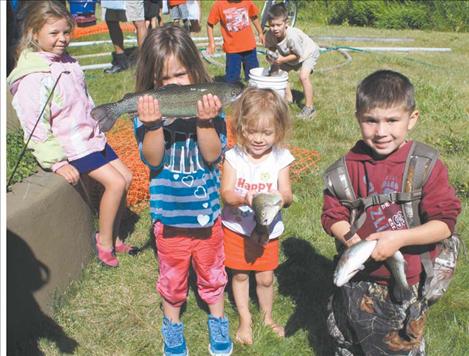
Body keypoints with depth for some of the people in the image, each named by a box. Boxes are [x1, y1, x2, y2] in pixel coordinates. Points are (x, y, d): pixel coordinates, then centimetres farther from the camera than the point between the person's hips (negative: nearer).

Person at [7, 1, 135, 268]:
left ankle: (113, 237, 20)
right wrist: (57, 163, -20)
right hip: (70, 146, -8)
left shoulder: (66, 61, 6)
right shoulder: (34, 76, -19)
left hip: (91, 137, 8)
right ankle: (104, 242, 4)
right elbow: (36, 127, -20)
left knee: (126, 177, 6)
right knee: (115, 182, -15)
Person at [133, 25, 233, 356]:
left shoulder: (209, 105, -13)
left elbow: (212, 155, -18)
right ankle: (173, 324, 47)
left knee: (213, 272, 22)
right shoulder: (147, 110, -12)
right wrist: (153, 124, -36)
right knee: (173, 276, 21)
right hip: (169, 213, 0)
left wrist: (205, 120, -34)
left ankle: (218, 320, 47)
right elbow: (153, 159, -19)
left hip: (207, 210, 0)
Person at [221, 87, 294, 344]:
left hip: (268, 229, 0)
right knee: (240, 275, 16)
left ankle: (267, 317, 41)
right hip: (236, 228, 0)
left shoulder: (280, 158, -12)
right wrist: (244, 198, -40)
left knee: (265, 277, 13)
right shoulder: (233, 157, -14)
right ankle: (245, 320, 39)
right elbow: (226, 192, -19)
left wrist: (280, 197, -37)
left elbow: (287, 195, -13)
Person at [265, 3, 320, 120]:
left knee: (304, 76, -24)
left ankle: (309, 107, -12)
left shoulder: (292, 36, -42)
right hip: (289, 54, 7)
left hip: (308, 52, -7)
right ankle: (288, 97, 23)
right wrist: (272, 56, -28)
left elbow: (298, 55, -29)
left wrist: (283, 60, -39)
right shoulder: (269, 35, -28)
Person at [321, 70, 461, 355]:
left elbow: (445, 222, -16)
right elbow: (333, 216, -6)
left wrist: (400, 238, -28)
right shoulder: (350, 166, -8)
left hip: (408, 284, -2)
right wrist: (351, 240, -25)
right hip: (358, 282, 2)